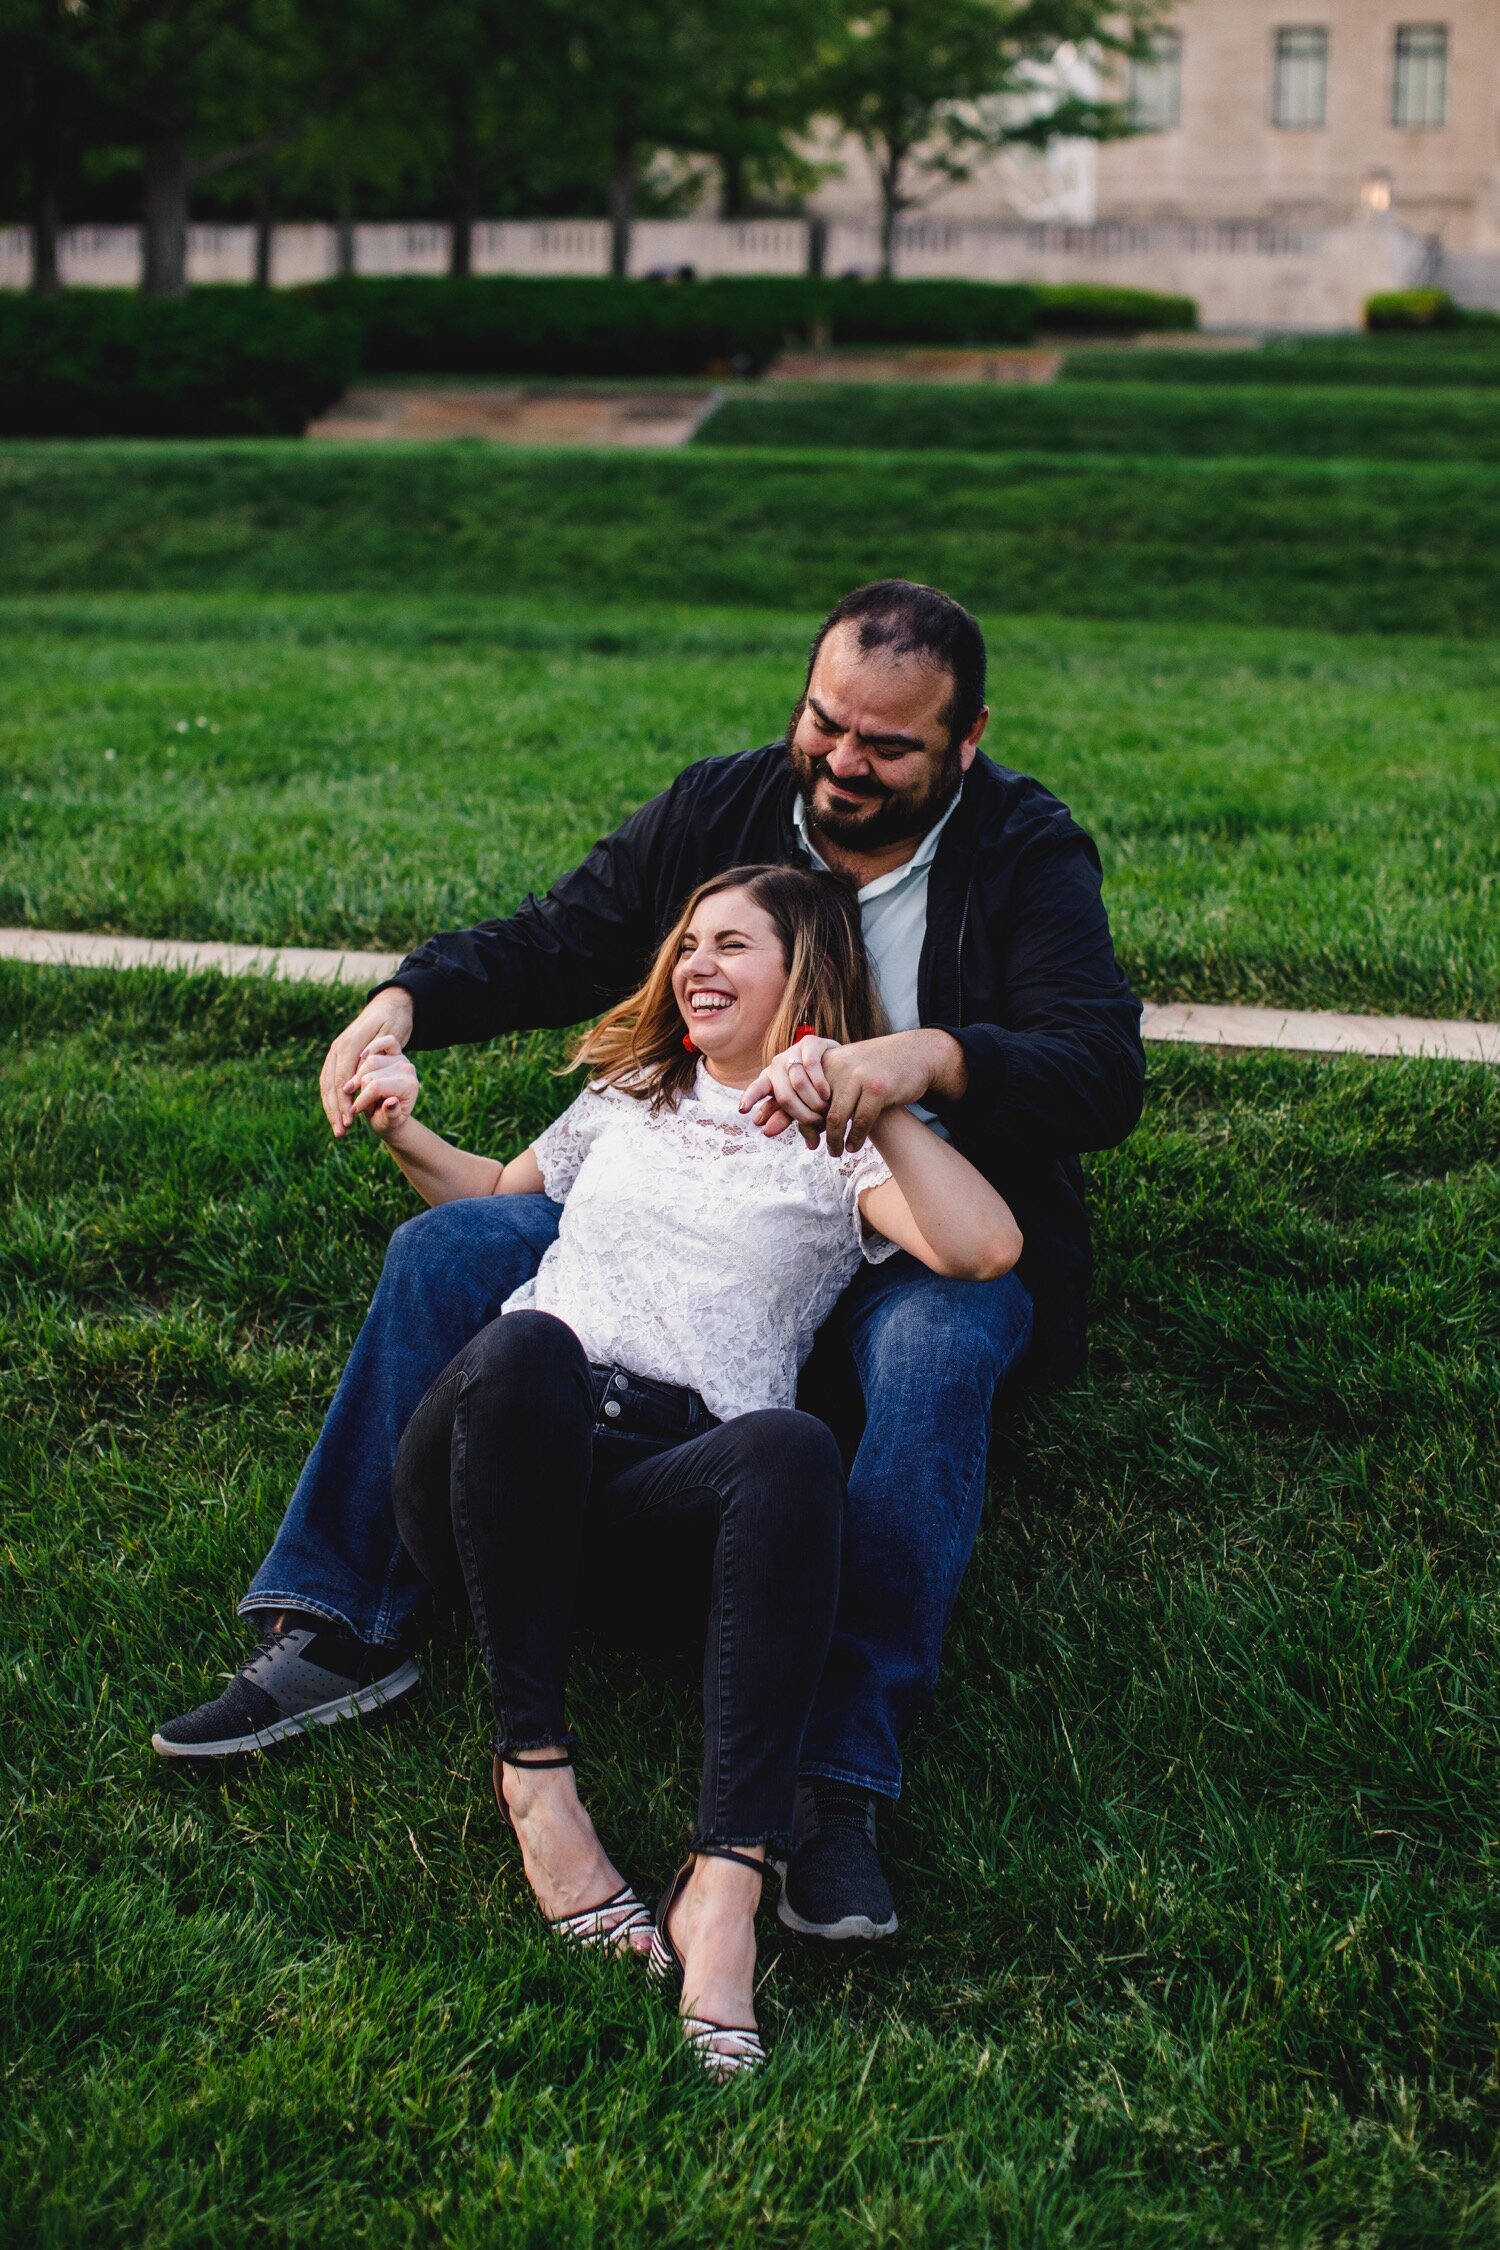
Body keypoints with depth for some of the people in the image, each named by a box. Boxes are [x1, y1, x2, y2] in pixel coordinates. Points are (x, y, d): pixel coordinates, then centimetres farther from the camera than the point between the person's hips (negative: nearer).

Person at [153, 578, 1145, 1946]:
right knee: (445, 1247, -11)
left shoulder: (1028, 858, -8)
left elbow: (1105, 1073, -21)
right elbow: (555, 943, 9)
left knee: (935, 1355, -39)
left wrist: (932, 1057, -41)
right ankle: (341, 1634, -13)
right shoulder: (719, 810, 4)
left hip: (923, 1239, -4)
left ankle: (840, 1780, -43)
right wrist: (409, 1000, -11)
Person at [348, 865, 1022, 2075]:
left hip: (671, 1478, -2)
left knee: (794, 1449, -38)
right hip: (497, 1455, 3)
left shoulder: (840, 1147, 16)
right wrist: (406, 1129, 27)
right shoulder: (630, 1097, 31)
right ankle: (535, 1765, -26)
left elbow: (985, 1247, -4)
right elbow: (499, 1192, 46)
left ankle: (725, 1884, -45)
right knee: (529, 1342, -35)